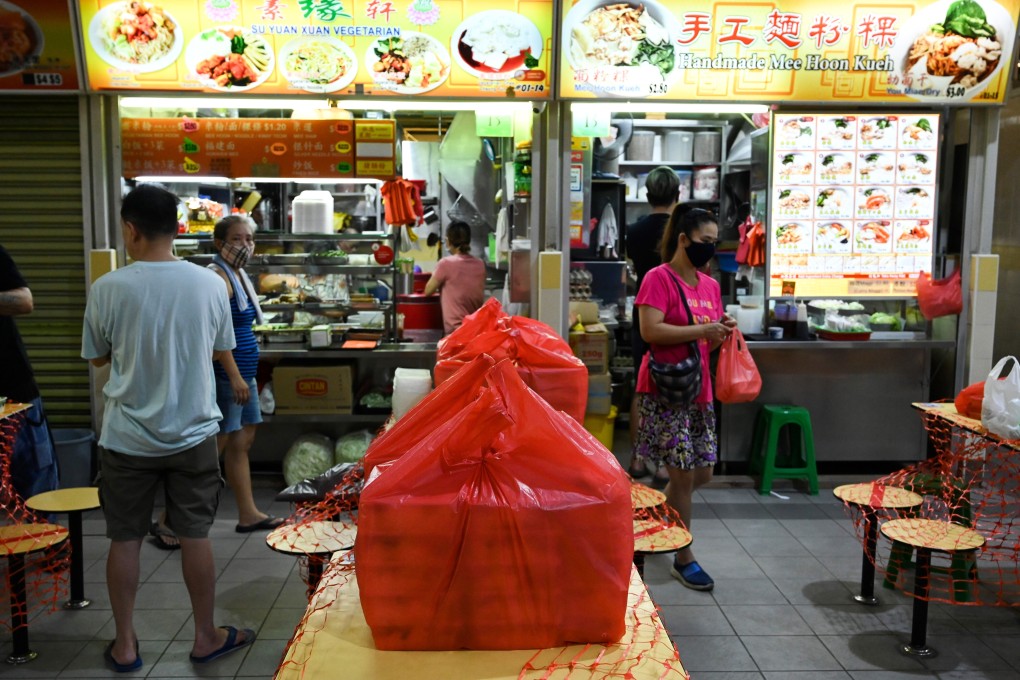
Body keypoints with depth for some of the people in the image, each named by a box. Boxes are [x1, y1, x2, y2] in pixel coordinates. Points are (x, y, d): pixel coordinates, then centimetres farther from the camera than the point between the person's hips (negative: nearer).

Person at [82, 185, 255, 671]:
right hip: (192, 433, 1)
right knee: (195, 536, 12)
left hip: (127, 438, -1)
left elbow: (97, 357, 3)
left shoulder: (107, 289, -13)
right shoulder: (210, 284, -8)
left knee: (125, 540, 13)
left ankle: (125, 645, 25)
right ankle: (206, 637, 25)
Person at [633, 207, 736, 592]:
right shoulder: (659, 278, -10)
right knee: (683, 473, -2)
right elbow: (650, 331, -21)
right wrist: (702, 330, -21)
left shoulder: (711, 285, 13)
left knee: (702, 473, 12)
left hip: (699, 389, 8)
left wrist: (722, 332, -4)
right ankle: (684, 559, 13)